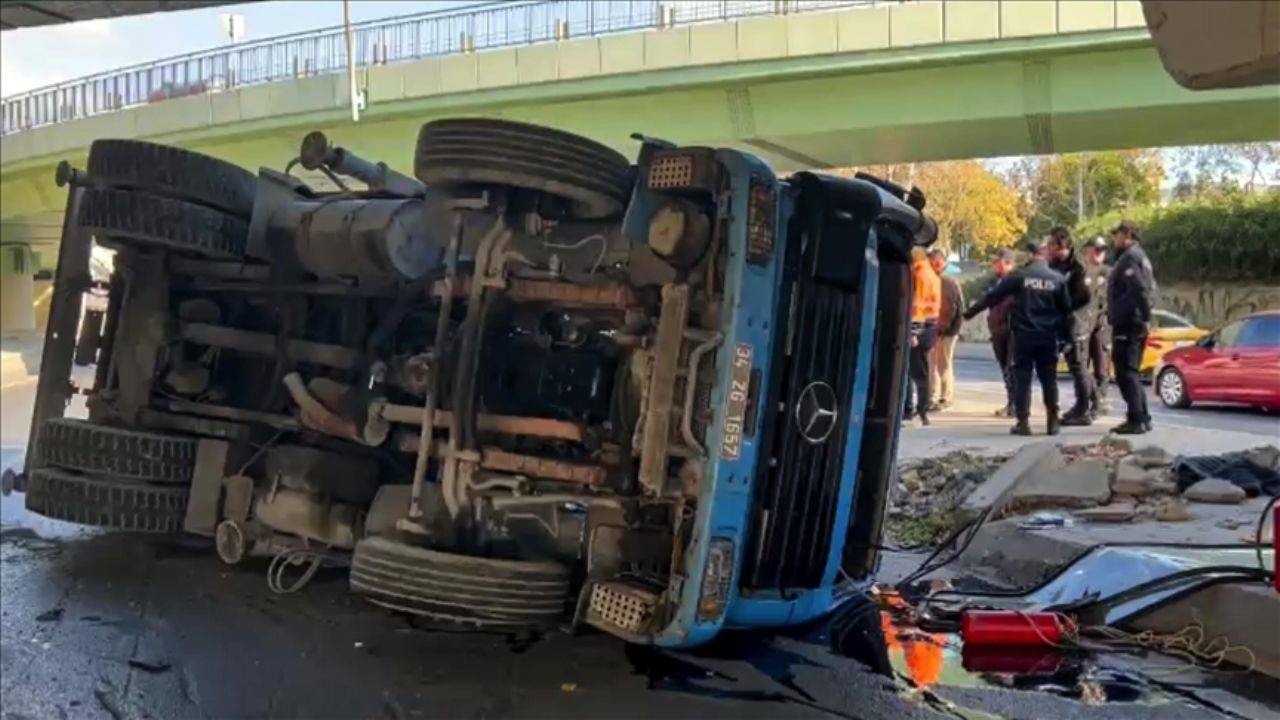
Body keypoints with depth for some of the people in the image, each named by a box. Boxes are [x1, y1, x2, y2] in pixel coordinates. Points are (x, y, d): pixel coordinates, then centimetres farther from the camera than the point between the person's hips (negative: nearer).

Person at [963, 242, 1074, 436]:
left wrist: (970, 312, 4)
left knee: (1022, 378, 3)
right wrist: (1065, 334, 15)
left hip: (1023, 334, -2)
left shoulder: (1018, 275, -5)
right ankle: (1052, 422, 11)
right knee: (1049, 378, 10)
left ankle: (1023, 422, 0)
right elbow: (1066, 310, 6)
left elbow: (992, 296, -3)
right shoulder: (1058, 278, 4)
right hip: (1048, 337, 3)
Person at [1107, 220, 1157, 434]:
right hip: (1136, 324, 10)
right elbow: (1150, 287, 21)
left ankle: (1137, 420, -10)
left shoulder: (1129, 257, -11)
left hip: (1127, 326, -10)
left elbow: (1139, 289, -23)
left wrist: (1145, 317, -22)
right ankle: (1141, 418, 18)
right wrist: (1145, 317, 17)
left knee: (1126, 373, -9)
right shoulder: (1140, 257, 21)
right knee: (1130, 373, 15)